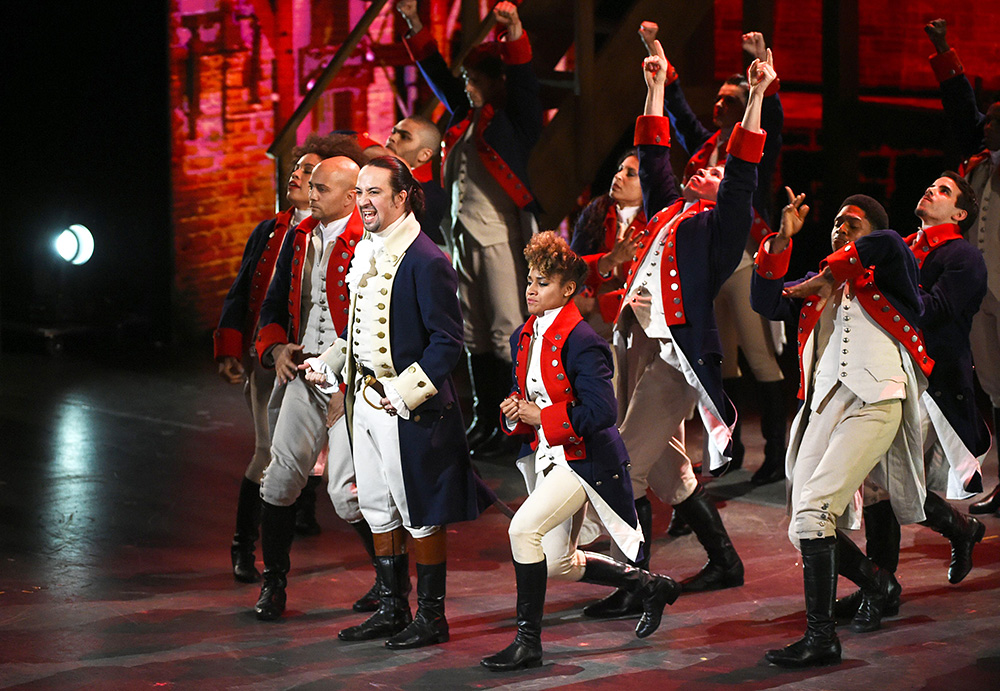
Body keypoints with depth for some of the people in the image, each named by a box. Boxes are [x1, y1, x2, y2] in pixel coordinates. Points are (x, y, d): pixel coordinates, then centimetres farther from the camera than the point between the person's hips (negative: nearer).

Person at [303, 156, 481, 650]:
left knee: (421, 515, 2)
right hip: (365, 401, 9)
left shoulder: (426, 261, -16)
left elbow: (447, 341, -16)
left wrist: (408, 391, -23)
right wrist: (327, 364, 11)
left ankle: (431, 617, 13)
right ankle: (391, 611, 26)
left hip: (409, 407, -9)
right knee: (379, 511, 15)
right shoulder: (365, 253, 11)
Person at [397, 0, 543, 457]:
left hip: (501, 235, -7)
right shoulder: (466, 114, 14)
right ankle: (485, 422, 18)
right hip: (464, 235, 7)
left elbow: (523, 81, -19)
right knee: (475, 334, 11)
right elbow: (436, 72, 22)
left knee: (508, 332, -8)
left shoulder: (515, 117, -3)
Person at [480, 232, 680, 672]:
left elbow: (601, 411, -23)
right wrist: (515, 412, -3)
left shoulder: (580, 341, -18)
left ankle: (528, 641, -12)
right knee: (559, 565, 14)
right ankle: (648, 586, 36)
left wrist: (541, 417, -20)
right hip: (547, 455, 9)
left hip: (583, 458, -9)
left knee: (524, 528, -22)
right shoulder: (523, 338, 8)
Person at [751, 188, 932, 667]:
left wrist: (829, 274, -7)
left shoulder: (884, 277, 10)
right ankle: (877, 584, 31)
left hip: (873, 401, -7)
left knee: (813, 512, -22)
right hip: (823, 407, 7)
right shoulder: (817, 290, 27)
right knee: (804, 530, 3)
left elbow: (888, 245, -12)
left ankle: (822, 638, -19)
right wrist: (783, 239, 11)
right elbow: (765, 301, 18)